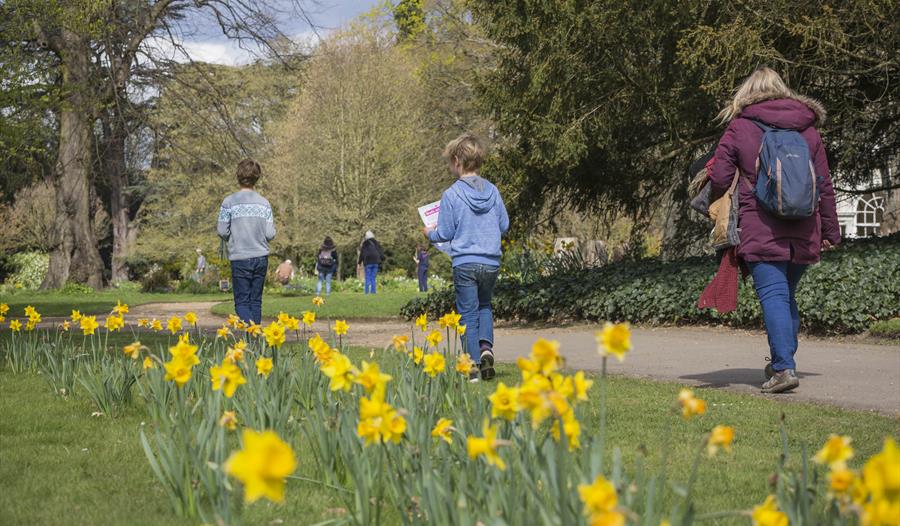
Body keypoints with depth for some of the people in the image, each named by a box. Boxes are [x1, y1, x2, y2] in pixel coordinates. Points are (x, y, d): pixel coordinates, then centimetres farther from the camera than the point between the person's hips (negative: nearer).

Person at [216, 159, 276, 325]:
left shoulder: (229, 202, -6)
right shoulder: (264, 203, 2)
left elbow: (222, 231, -6)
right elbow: (270, 234, -1)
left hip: (240, 258, -3)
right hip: (261, 257, 3)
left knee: (241, 302, -2)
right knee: (256, 301, 12)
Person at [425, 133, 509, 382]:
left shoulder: (451, 194, -10)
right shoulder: (493, 191, 2)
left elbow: (445, 233, -6)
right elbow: (504, 225, 10)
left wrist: (430, 233, 15)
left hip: (464, 262, -4)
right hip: (491, 262, 4)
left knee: (468, 313, 5)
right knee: (485, 306, 24)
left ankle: (473, 366, 3)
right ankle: (486, 346, 3)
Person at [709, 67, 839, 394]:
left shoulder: (739, 128, 0)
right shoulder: (808, 130, 12)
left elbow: (718, 178, -3)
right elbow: (825, 186, 13)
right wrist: (831, 232, 19)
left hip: (761, 230, -4)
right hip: (804, 232, 4)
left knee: (773, 296, -8)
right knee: (788, 295, 17)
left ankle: (784, 367, -19)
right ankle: (783, 362, 23)